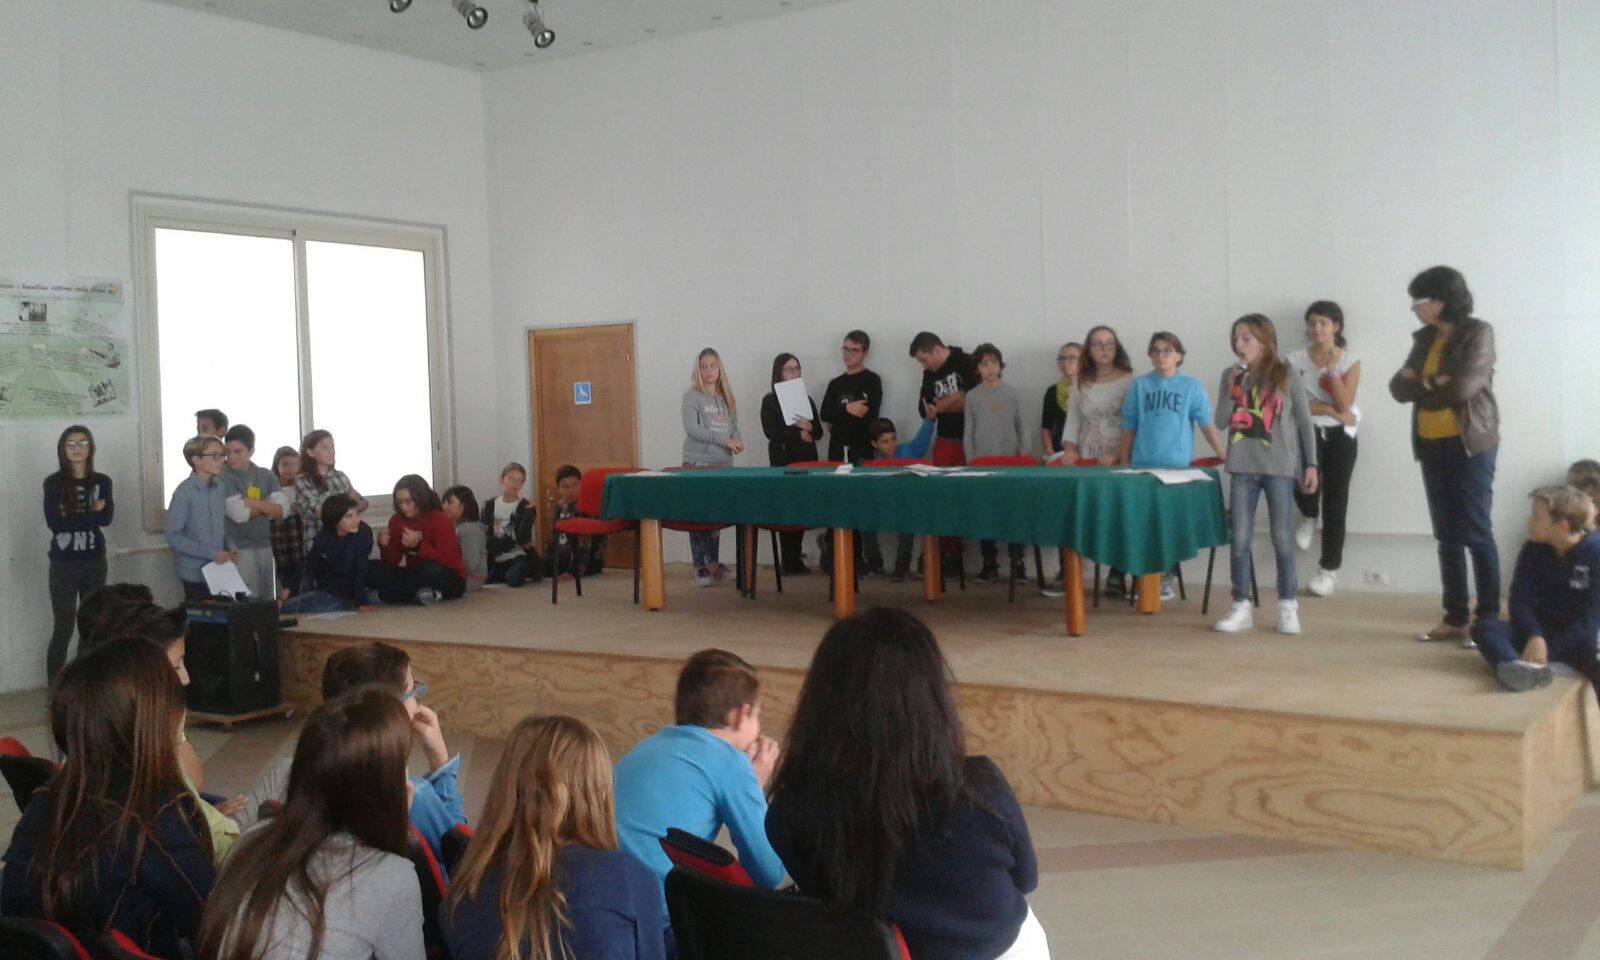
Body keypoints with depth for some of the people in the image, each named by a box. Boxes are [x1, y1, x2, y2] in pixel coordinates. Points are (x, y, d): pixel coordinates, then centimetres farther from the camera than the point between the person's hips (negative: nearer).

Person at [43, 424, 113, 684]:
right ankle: (55, 689, 7)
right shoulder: (53, 483, -4)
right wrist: (90, 514, -12)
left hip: (95, 562, 3)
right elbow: (54, 523, -16)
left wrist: (72, 517, -14)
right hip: (64, 564, -3)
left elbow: (106, 518, -10)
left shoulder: (102, 482, 4)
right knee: (64, 628, -2)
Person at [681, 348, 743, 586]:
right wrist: (724, 441, -16)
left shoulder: (727, 397, 14)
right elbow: (691, 428, -12)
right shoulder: (691, 396, -2)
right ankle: (700, 568, -1)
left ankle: (713, 563, 17)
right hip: (697, 463, -5)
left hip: (723, 463, 5)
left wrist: (737, 442, -7)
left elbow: (734, 427, 16)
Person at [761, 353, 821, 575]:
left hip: (807, 459, 4)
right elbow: (770, 432, -9)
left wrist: (809, 427, -10)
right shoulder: (770, 401, 2)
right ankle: (788, 561, -1)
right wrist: (799, 434, -10)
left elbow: (818, 431, 11)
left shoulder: (806, 399, 15)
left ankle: (796, 558, 10)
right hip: (783, 460, -4)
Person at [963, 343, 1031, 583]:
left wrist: (1024, 451, -2)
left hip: (1010, 461, 0)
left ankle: (1017, 562, 3)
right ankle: (990, 563, 8)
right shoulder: (973, 395, 4)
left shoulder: (1010, 392, 5)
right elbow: (968, 431, 5)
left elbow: (1020, 426, 8)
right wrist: (970, 460, -1)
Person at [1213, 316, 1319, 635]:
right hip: (1243, 468, 2)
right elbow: (1221, 422, 1)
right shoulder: (1231, 376, 6)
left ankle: (1287, 606, 13)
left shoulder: (1287, 375, 0)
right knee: (1240, 539, 2)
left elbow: (1304, 422, 3)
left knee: (1282, 538, 3)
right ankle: (1241, 606, 10)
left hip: (1280, 467, -2)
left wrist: (1311, 464, 0)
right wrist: (1231, 387, -10)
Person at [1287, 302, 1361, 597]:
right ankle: (1309, 517, 14)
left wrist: (1332, 369, -18)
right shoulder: (1296, 359, 1)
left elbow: (1345, 404, -11)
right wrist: (1330, 409, -12)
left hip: (1341, 435, 0)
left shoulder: (1350, 360, -1)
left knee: (1336, 501, 1)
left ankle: (1329, 568, 12)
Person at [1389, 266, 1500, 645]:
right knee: (1447, 536, 8)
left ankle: (1489, 620, 3)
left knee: (1476, 533, -4)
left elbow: (1463, 387, -19)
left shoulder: (1477, 333, -8)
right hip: (1432, 446, 7)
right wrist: (1435, 384, -13)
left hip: (1470, 445, -6)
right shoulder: (1425, 338, 12)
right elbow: (1398, 387, 4)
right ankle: (1455, 618, 14)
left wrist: (1422, 385, -3)